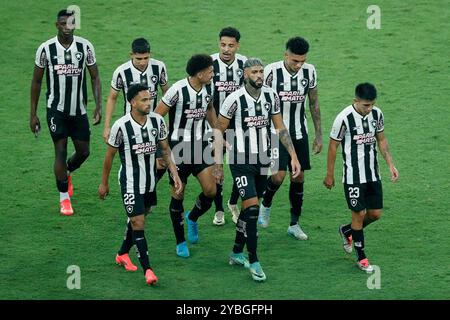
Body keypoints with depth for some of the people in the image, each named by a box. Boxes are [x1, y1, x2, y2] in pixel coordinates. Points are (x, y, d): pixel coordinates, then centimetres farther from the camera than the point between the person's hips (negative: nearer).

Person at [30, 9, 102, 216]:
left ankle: (66, 172, 42)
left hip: (79, 110, 2)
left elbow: (94, 77, 3)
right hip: (56, 109, -2)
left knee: (83, 152, 7)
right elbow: (36, 81, 1)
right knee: (60, 151, -6)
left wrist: (98, 106, -8)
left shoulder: (85, 47, -4)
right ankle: (64, 198, 6)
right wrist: (33, 114, 1)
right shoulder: (46, 49, -8)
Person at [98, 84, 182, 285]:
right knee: (138, 223, -10)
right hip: (130, 183, -5)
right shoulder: (121, 126, -18)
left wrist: (174, 174, -3)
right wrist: (104, 183, 2)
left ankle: (123, 254, 40)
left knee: (138, 218, 19)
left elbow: (165, 149, 7)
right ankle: (147, 269, -10)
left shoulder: (157, 121, -5)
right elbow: (110, 155, -5)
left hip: (150, 181, 5)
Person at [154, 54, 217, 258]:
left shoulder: (207, 89, 0)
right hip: (179, 147, -5)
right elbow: (157, 116, -13)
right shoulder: (178, 90, -19)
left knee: (210, 190, -7)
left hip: (200, 145, 5)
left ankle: (192, 218, 25)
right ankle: (181, 242, 17)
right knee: (178, 194, 3)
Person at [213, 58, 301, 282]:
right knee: (251, 207, -13)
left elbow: (280, 128, 9)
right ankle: (253, 262, -7)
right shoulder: (235, 99, -14)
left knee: (249, 208, 14)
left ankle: (237, 253, 29)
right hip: (241, 162, -5)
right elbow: (218, 129, -6)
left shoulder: (271, 96, 0)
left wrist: (293, 156, 4)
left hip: (263, 162, 5)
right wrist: (218, 163, -7)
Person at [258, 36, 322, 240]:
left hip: (299, 133, 4)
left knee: (298, 178, 6)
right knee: (278, 175, -15)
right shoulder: (272, 71, -15)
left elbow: (314, 104, 9)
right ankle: (265, 205, 15)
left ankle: (294, 224, 17)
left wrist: (318, 135, 10)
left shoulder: (309, 72, -3)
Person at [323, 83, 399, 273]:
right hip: (353, 177, -6)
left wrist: (390, 164, 5)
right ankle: (361, 258, 12)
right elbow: (333, 146, -8)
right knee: (359, 213, -2)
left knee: (375, 213, 8)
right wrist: (329, 175, -2)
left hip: (373, 175, 6)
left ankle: (347, 231, 35)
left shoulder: (377, 114, -2)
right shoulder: (344, 118, -18)